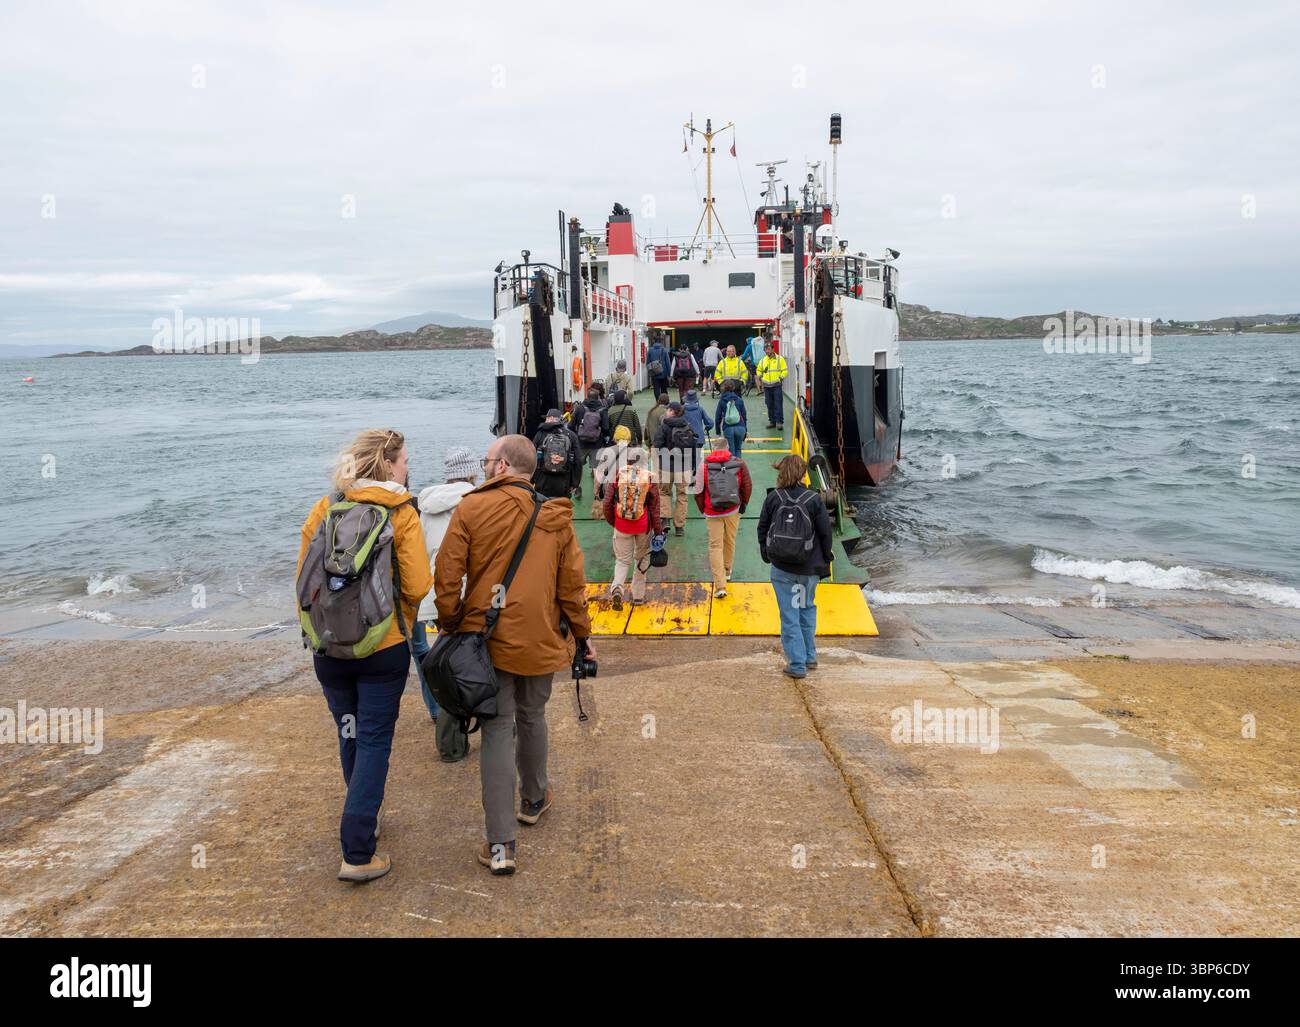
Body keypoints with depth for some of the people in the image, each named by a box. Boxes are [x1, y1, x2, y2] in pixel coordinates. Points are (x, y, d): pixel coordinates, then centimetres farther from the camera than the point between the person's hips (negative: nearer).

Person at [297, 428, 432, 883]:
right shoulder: (401, 514, -11)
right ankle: (358, 854, 1)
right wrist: (405, 616, 7)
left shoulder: (323, 509, 1)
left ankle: (364, 819, 38)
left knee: (350, 737, 20)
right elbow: (418, 588, -15)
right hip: (384, 645, -4)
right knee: (374, 742, 4)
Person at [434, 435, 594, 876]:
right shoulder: (555, 516, 0)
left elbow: (447, 577, -9)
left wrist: (450, 625, 6)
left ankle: (500, 844, 0)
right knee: (532, 719, 23)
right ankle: (534, 800, 44)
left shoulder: (471, 509, -9)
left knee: (497, 731, 2)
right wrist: (582, 636, 13)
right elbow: (572, 584, 2)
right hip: (541, 641, 3)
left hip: (488, 640, -2)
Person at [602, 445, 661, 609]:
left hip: (622, 526, 0)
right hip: (643, 527, 0)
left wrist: (612, 522, 15)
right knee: (642, 558, 18)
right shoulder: (649, 478, -7)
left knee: (622, 560, 12)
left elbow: (607, 503, -2)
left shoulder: (617, 475, -5)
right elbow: (654, 508, -3)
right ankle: (638, 595, 23)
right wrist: (657, 532, 5)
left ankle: (617, 587, -15)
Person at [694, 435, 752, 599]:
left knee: (715, 546, 1)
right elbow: (747, 486, 0)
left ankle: (720, 586, -7)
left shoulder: (704, 465, -4)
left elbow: (698, 491, -2)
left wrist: (703, 509, 11)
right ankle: (727, 571, 42)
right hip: (733, 511, 2)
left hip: (712, 513, -2)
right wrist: (743, 505, 13)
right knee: (730, 541, 21)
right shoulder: (739, 464, -1)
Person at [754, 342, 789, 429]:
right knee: (770, 405, 9)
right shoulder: (763, 360, 12)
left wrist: (781, 378, -12)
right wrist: (760, 378, 11)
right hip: (767, 386, 5)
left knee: (778, 405, -6)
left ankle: (779, 422, -3)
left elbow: (785, 371, -2)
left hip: (776, 385, -5)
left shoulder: (780, 359, -2)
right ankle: (772, 421, 16)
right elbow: (758, 370, 25)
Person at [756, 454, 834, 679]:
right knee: (807, 608, 21)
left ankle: (797, 664, 4)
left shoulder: (773, 498, -5)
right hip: (808, 568, 0)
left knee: (789, 614, 5)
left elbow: (762, 529, 2)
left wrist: (766, 556, 15)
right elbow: (825, 532, -5)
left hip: (781, 567, 0)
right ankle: (809, 657, 27)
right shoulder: (813, 499, -9)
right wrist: (826, 557, 10)